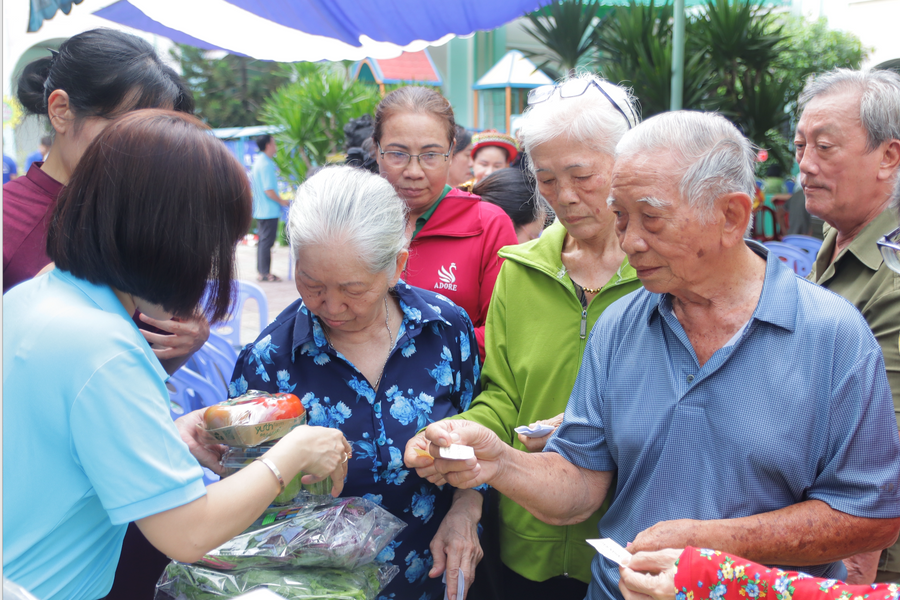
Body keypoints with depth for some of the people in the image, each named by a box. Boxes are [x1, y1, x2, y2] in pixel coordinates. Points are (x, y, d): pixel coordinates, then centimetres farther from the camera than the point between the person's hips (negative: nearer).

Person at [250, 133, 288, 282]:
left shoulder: (258, 161, 13)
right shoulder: (266, 164, -18)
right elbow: (269, 190, -22)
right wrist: (281, 201, -8)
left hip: (260, 210, 10)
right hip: (269, 211, -10)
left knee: (263, 240, 14)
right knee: (267, 241, -5)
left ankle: (261, 271, 20)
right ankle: (265, 273, -1)